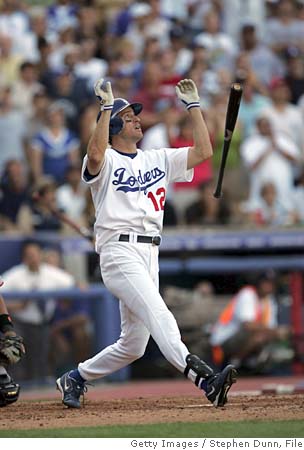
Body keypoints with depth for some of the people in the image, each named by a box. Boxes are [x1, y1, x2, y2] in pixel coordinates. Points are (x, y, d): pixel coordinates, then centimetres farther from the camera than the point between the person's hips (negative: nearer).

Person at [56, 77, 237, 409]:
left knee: (133, 344, 10)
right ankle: (204, 379, -44)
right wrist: (107, 107, -19)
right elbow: (95, 154, -23)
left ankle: (75, 379, 27)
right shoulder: (106, 161, 2)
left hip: (149, 255, 8)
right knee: (158, 316, -26)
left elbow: (203, 151, 12)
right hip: (120, 252, -8)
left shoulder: (159, 159, 20)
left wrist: (192, 105, 11)